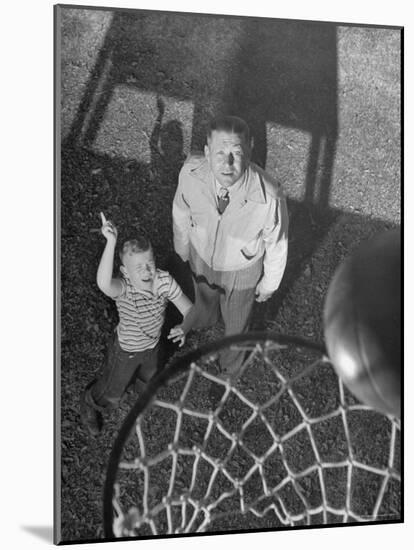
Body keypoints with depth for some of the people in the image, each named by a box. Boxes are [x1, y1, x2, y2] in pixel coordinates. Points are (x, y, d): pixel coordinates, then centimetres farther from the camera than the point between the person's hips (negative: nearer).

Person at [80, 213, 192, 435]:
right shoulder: (123, 288, -39)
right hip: (125, 350, -4)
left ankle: (136, 374, 72)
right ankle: (90, 404, 57)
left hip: (152, 345, 4)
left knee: (150, 379, 35)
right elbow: (103, 283, -64)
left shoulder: (164, 280, -25)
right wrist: (111, 241, -72)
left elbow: (188, 309, -21)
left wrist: (184, 327, -43)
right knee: (111, 395, 22)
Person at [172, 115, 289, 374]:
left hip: (241, 270, -1)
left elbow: (276, 245, -20)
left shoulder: (269, 197, -40)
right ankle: (205, 318, 77)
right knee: (204, 296, 36)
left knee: (236, 319, 29)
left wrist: (269, 284, -3)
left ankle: (230, 364, 65)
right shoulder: (191, 172, -33)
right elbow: (181, 210, -10)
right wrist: (182, 247, 7)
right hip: (201, 258, 2)